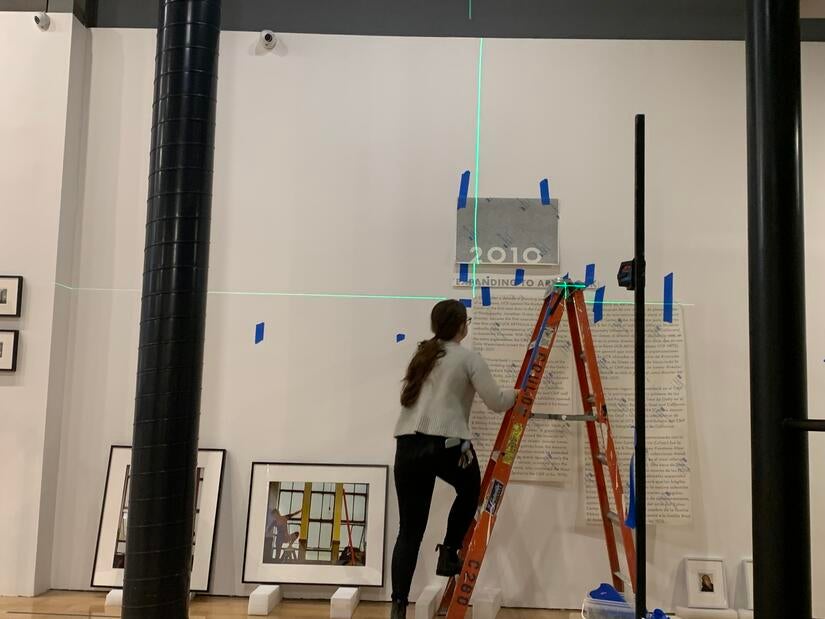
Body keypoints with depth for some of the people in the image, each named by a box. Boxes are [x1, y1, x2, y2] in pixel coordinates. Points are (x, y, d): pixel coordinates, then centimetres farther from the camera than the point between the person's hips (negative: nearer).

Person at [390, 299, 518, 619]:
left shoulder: (421, 355, 21)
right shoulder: (469, 358, 3)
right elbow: (497, 403, 1)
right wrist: (515, 393, 23)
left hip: (407, 445, 5)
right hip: (446, 445, -5)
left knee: (410, 530, 7)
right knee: (469, 491, 30)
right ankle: (448, 555, 27)